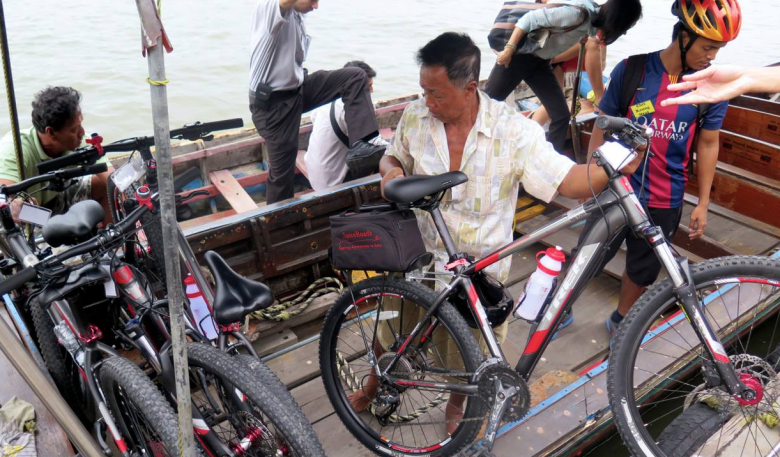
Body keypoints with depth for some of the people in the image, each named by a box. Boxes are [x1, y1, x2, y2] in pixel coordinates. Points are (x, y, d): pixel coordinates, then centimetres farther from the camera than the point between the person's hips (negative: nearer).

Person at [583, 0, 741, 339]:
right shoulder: (631, 69, -12)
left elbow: (708, 144, 3)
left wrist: (703, 203, 4)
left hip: (665, 202, 2)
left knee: (643, 271, 17)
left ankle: (620, 320, 41)